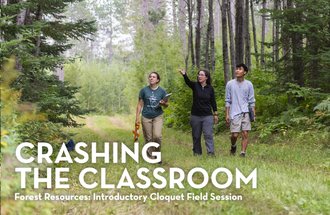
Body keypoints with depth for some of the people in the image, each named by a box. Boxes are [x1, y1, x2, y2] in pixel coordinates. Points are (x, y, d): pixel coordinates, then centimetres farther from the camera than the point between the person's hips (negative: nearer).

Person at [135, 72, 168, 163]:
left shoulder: (162, 91, 0)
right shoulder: (144, 90, 0)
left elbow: (166, 104, 9)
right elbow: (140, 104, 4)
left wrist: (163, 103, -15)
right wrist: (137, 117, -2)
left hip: (158, 116, -1)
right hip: (146, 117, 1)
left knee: (157, 136, -18)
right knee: (148, 139, 3)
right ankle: (151, 158, 15)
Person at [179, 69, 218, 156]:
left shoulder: (210, 88, 2)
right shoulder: (195, 85, -2)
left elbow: (213, 102, 7)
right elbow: (188, 82, -24)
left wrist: (215, 114, 6)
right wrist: (184, 74, -45)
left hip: (207, 116, -1)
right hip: (195, 115, 1)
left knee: (208, 135, -8)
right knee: (196, 136, 8)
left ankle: (211, 152, -8)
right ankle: (197, 153, 18)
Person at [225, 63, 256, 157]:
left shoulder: (249, 84, 5)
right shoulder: (230, 84, 3)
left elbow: (251, 101, 7)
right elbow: (228, 101, 5)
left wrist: (253, 114, 1)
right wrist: (227, 115, 1)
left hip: (246, 113, 1)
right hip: (235, 113, -1)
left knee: (245, 134, -5)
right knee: (235, 134, -4)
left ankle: (243, 152, -1)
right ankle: (233, 146, 26)